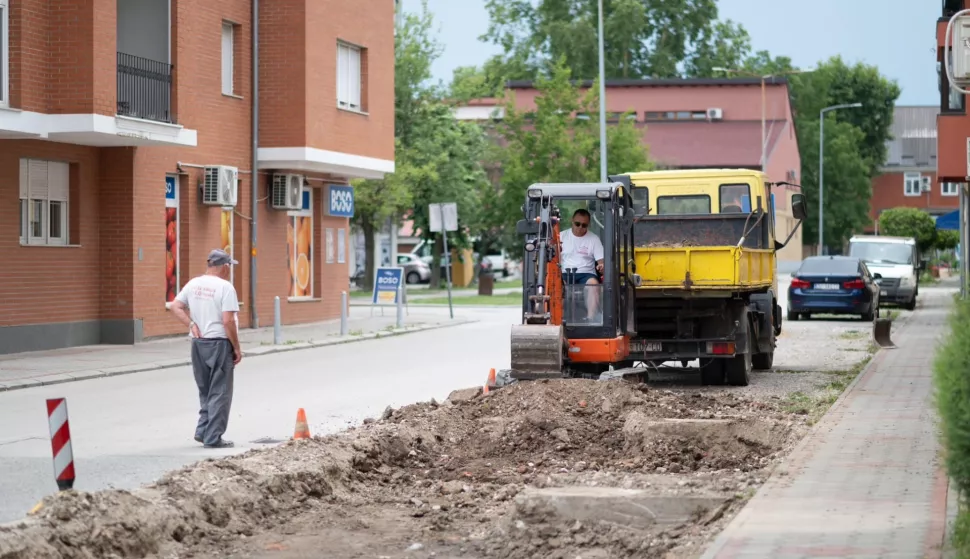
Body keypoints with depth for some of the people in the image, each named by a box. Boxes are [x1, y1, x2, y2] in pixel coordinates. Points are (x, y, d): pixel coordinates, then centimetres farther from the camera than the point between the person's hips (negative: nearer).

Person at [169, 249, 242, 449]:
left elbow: (176, 307, 4)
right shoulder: (225, 287, -13)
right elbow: (228, 321, -18)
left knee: (205, 391, 19)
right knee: (219, 393, 2)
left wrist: (192, 324, -1)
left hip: (198, 343, 6)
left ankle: (203, 431, 16)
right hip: (219, 343, -6)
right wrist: (237, 348, -10)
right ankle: (213, 438, 2)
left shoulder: (193, 284, 6)